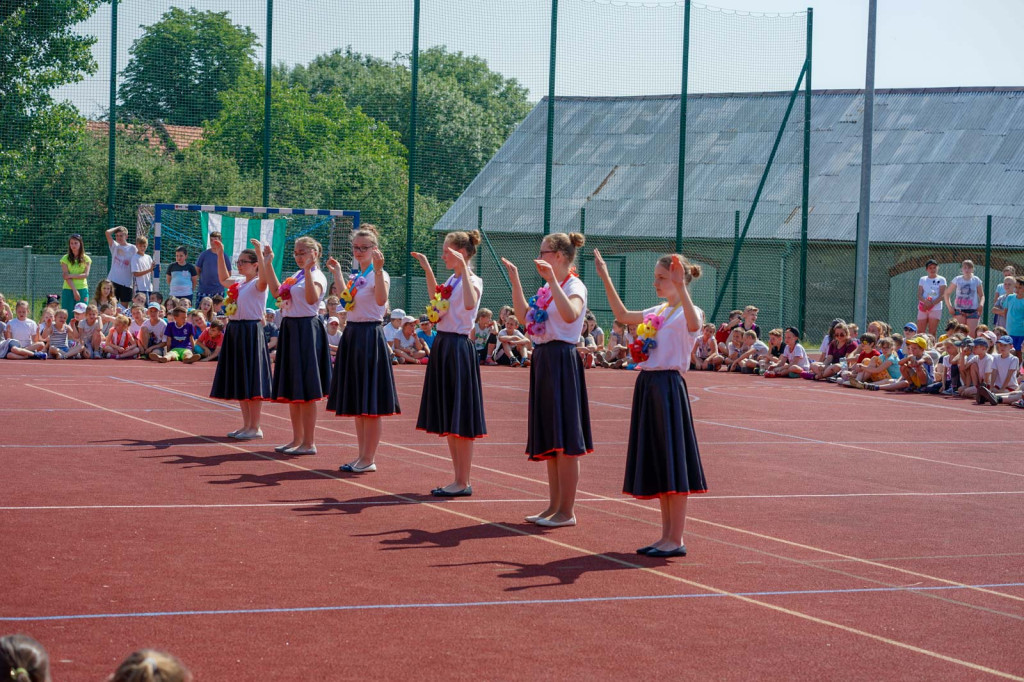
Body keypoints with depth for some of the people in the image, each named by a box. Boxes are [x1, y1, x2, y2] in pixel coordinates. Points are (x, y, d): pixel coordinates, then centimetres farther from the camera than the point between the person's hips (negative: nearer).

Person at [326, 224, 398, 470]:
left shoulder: (379, 275, -11)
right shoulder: (356, 275, 13)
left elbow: (381, 300, -32)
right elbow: (344, 297, 28)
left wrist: (378, 270, -41)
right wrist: (337, 272, 29)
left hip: (370, 336, -9)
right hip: (352, 334, 9)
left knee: (370, 402, -5)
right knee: (356, 400, 13)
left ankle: (369, 459, -1)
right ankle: (362, 455, 20)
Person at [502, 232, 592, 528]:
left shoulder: (575, 286, -11)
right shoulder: (547, 289, 16)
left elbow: (570, 314, -32)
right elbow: (523, 314, 24)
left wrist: (553, 280, -32)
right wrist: (515, 280, 20)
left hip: (561, 362, -10)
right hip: (543, 360, 10)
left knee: (563, 438, -7)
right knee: (549, 439, 12)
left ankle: (567, 511, -5)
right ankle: (554, 506, 19)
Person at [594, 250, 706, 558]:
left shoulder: (688, 313, -9)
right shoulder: (657, 312, 16)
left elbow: (694, 324, -34)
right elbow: (622, 315, 28)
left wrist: (680, 288, -47)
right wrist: (605, 278, 25)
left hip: (669, 387, -9)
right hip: (648, 385, 9)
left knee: (672, 463, -6)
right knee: (656, 463, 11)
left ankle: (676, 539, -2)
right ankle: (667, 535, 17)